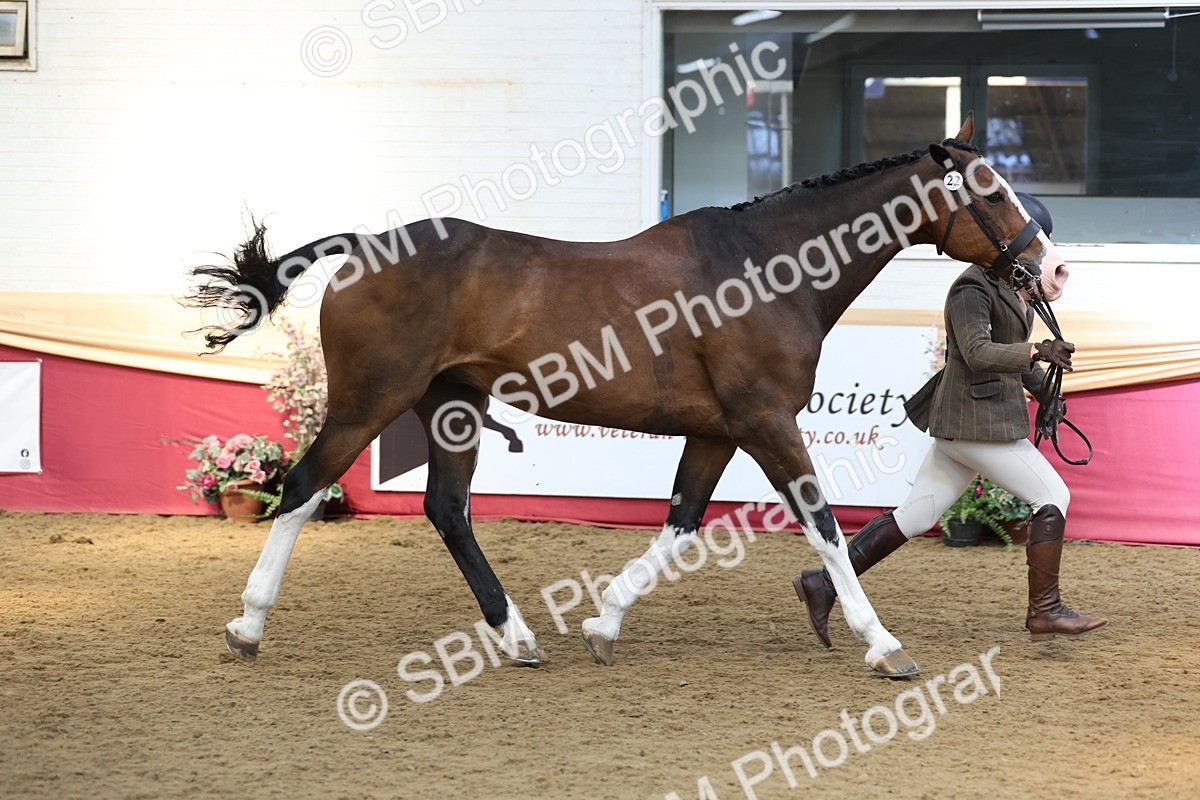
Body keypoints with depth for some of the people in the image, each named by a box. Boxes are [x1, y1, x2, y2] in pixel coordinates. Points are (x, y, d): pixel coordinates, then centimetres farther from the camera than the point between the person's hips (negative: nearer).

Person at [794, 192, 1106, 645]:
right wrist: (1039, 352, -38)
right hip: (975, 423, -10)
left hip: (993, 417, 10)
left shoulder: (1011, 285, 16)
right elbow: (978, 352, -28)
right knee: (1052, 496, -7)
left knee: (915, 516, 8)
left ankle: (825, 583, 10)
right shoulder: (971, 288, -15)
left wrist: (1045, 392, 18)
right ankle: (1044, 611, -2)